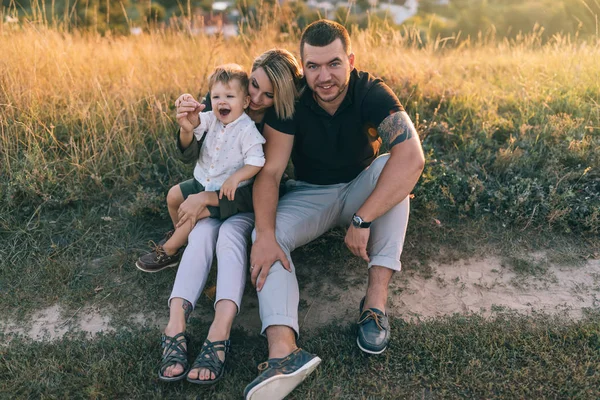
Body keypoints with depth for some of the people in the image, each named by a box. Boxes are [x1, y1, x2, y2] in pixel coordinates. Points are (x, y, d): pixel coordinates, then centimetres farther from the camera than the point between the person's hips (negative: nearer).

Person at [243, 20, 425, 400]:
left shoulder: (371, 93, -22)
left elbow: (412, 157, -37)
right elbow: (270, 172, -21)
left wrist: (363, 219, -42)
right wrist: (265, 233, -37)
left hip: (362, 187, -1)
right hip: (310, 195, 1)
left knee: (394, 166, -31)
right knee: (265, 238, -25)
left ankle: (377, 299, -33)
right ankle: (285, 350, -44)